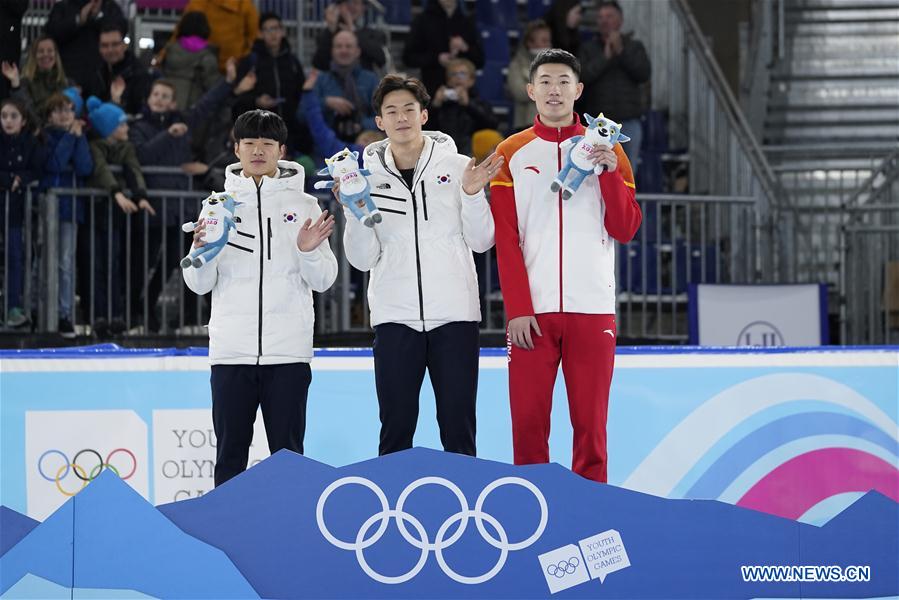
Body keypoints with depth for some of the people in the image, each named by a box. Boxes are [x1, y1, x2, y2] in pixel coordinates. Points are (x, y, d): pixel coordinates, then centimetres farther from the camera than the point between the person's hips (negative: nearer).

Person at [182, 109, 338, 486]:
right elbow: (199, 285, 7)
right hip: (231, 350, 1)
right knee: (230, 453, 4)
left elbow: (323, 281, 3)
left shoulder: (304, 206, 6)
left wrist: (309, 252, -16)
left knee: (288, 452, 2)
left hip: (288, 351, -1)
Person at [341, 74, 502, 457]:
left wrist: (473, 195, -13)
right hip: (395, 317, 1)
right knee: (395, 428, 2)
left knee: (459, 428, 2)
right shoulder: (368, 176, 6)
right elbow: (363, 260, 4)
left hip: (454, 314, -1)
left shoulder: (456, 166, 4)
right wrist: (353, 212, -10)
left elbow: (482, 241, 1)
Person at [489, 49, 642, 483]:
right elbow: (506, 240, 3)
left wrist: (611, 172, -10)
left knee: (590, 423, 0)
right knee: (528, 422, -2)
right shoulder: (511, 153, 9)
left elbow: (625, 230, 4)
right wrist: (517, 308, -7)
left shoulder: (607, 151, 11)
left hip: (592, 308, 0)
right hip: (533, 310, 0)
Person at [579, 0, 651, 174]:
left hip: (630, 122, 2)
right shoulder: (589, 49, 3)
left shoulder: (634, 47, 7)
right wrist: (605, 57, -17)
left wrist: (621, 52, -14)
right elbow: (582, 77, -10)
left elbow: (644, 74, -7)